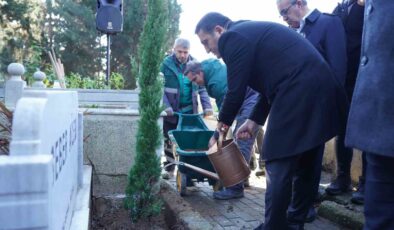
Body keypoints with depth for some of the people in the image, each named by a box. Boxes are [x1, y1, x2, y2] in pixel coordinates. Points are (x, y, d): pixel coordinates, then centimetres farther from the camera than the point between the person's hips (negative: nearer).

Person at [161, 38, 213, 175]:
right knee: (169, 142, 11)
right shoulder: (166, 64, -6)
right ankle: (169, 168, 25)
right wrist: (166, 106, -20)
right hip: (171, 112, -1)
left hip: (189, 111, 1)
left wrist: (207, 106, -9)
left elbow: (202, 88, 3)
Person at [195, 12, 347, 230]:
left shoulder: (232, 37, -6)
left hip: (298, 96, -10)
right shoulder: (252, 31, 23)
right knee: (303, 165, 18)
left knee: (278, 168, -1)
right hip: (319, 92, 10)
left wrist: (223, 122, 11)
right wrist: (254, 120, 20)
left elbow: (236, 91, -8)